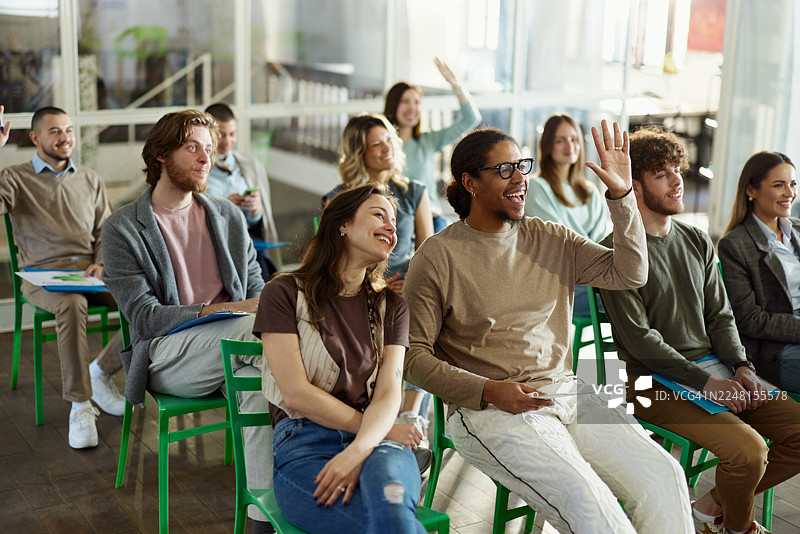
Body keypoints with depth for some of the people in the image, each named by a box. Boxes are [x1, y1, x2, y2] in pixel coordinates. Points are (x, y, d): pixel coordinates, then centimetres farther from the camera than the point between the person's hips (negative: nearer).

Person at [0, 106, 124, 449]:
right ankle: (80, 406, -29)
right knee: (72, 304, -40)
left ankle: (102, 371, -1)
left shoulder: (90, 180, 20)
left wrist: (102, 265, -3)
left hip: (90, 271, 4)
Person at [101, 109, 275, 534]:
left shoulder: (229, 217, 18)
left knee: (261, 384, -33)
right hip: (166, 355, -4)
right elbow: (145, 317, -7)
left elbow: (257, 290, 18)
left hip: (231, 344, 4)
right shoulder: (123, 228, 3)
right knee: (257, 330, -32)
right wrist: (226, 310, -19)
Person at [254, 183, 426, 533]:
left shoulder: (391, 307, 18)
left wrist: (359, 451, -16)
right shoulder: (284, 294, 5)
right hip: (303, 444, -3)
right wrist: (375, 428, -2)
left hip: (375, 442, 4)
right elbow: (296, 394, -3)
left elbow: (388, 394, 4)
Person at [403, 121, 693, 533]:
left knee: (663, 477, -15)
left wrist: (621, 196, -1)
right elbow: (414, 357, -4)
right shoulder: (438, 256, -3)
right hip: (487, 409, -5)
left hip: (566, 393, 5)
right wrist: (488, 391, -15)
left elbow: (630, 273, 8)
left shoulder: (552, 240, 13)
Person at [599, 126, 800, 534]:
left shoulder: (697, 241, 14)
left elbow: (720, 315, 15)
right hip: (654, 380, -7)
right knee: (747, 450, -25)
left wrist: (741, 367, -4)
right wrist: (706, 382, -17)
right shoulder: (617, 250, -9)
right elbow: (638, 338, -14)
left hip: (712, 367, 8)